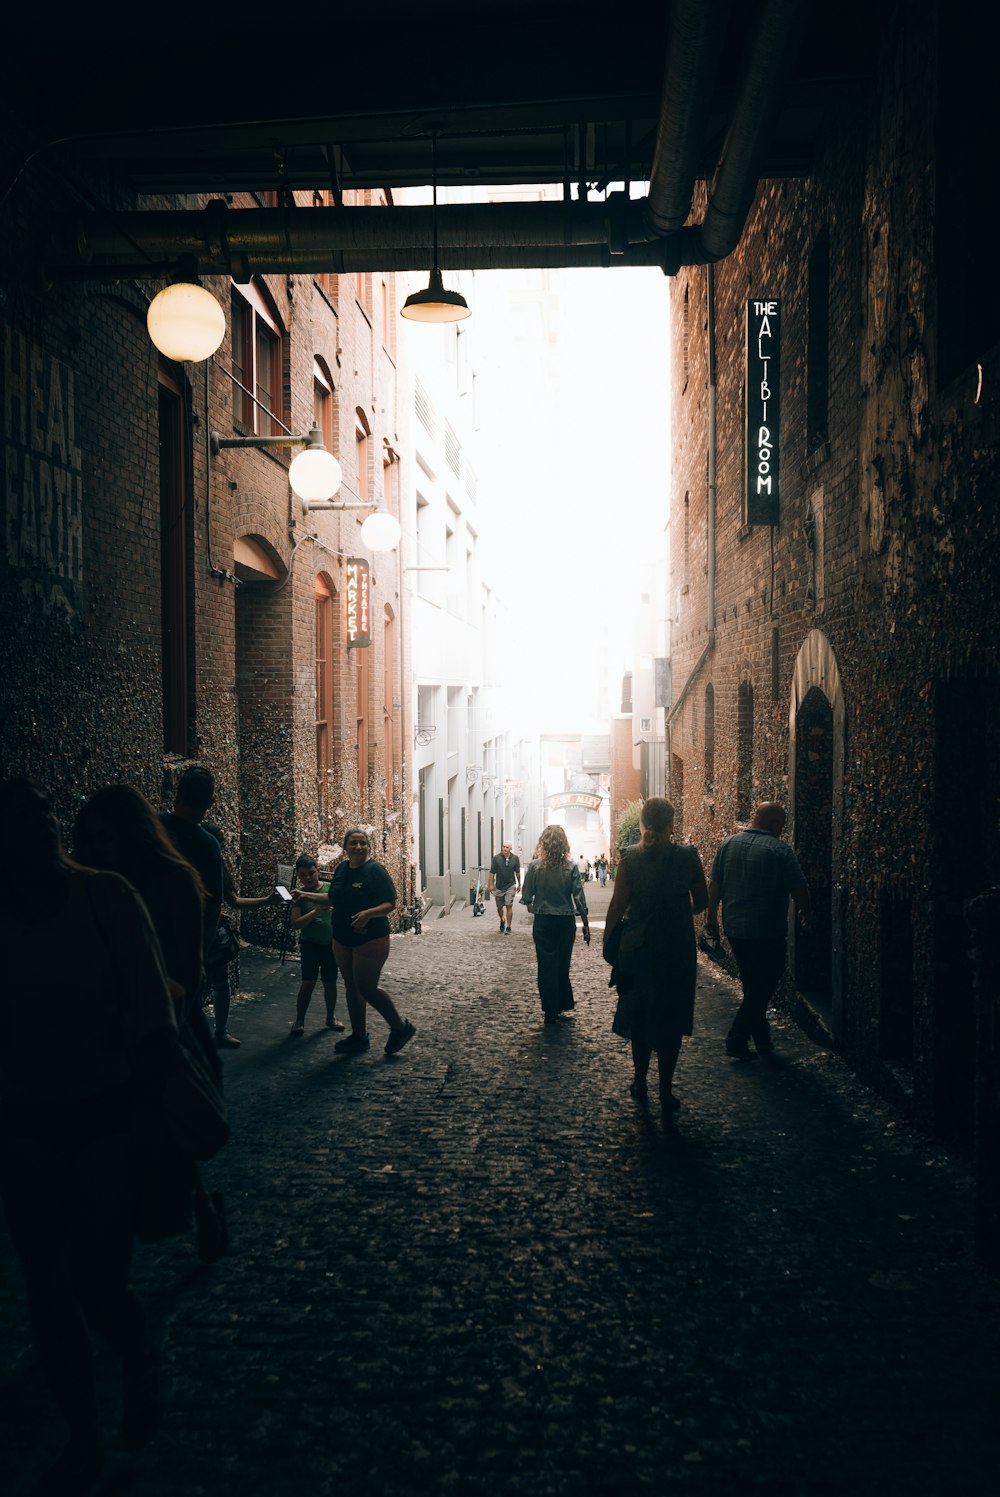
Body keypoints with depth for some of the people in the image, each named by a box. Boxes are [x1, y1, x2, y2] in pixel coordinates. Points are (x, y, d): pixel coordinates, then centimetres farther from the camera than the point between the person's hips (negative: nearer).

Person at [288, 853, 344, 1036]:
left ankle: (331, 1017, 28)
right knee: (308, 982, -9)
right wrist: (316, 911, -23)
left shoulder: (330, 888, -3)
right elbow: (296, 923, -12)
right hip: (310, 943, -1)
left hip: (331, 943, 1)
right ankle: (299, 1021, 4)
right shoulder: (299, 896, -4)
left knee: (330, 982, 9)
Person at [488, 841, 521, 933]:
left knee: (509, 906, -7)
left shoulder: (515, 858, -3)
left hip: (510, 886, -1)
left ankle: (508, 927, 1)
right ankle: (502, 920, 41)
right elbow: (492, 872, -3)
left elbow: (517, 872, 8)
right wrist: (491, 885, -6)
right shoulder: (497, 858, -8)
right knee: (499, 907, 12)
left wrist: (519, 884, 13)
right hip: (499, 886, 1)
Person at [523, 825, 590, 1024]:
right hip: (566, 922, 1)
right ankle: (563, 1005, 24)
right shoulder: (571, 868, -8)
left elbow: (526, 897, -7)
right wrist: (586, 925, 2)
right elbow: (579, 899, -7)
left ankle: (551, 1011, 9)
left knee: (547, 966, 7)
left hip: (543, 922, -1)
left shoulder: (535, 866, -10)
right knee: (563, 965, 17)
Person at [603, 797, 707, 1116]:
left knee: (639, 1015, 17)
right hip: (678, 950, -1)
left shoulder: (630, 858, -9)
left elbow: (618, 905, -7)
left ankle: (640, 1082, 28)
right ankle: (665, 1092, 12)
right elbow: (702, 902, 2)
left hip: (639, 949, 1)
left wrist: (607, 940, 5)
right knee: (671, 1020, 10)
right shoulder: (688, 857, -9)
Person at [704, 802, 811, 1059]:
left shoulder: (729, 843, 3)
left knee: (752, 985, 19)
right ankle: (736, 1041, 1)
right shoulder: (780, 850, -13)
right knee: (763, 987, 5)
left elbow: (714, 885, 4)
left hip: (734, 929, 6)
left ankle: (762, 1039, 27)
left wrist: (711, 918, 12)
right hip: (767, 932, -6)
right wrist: (805, 911, 11)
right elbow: (799, 889, -9)